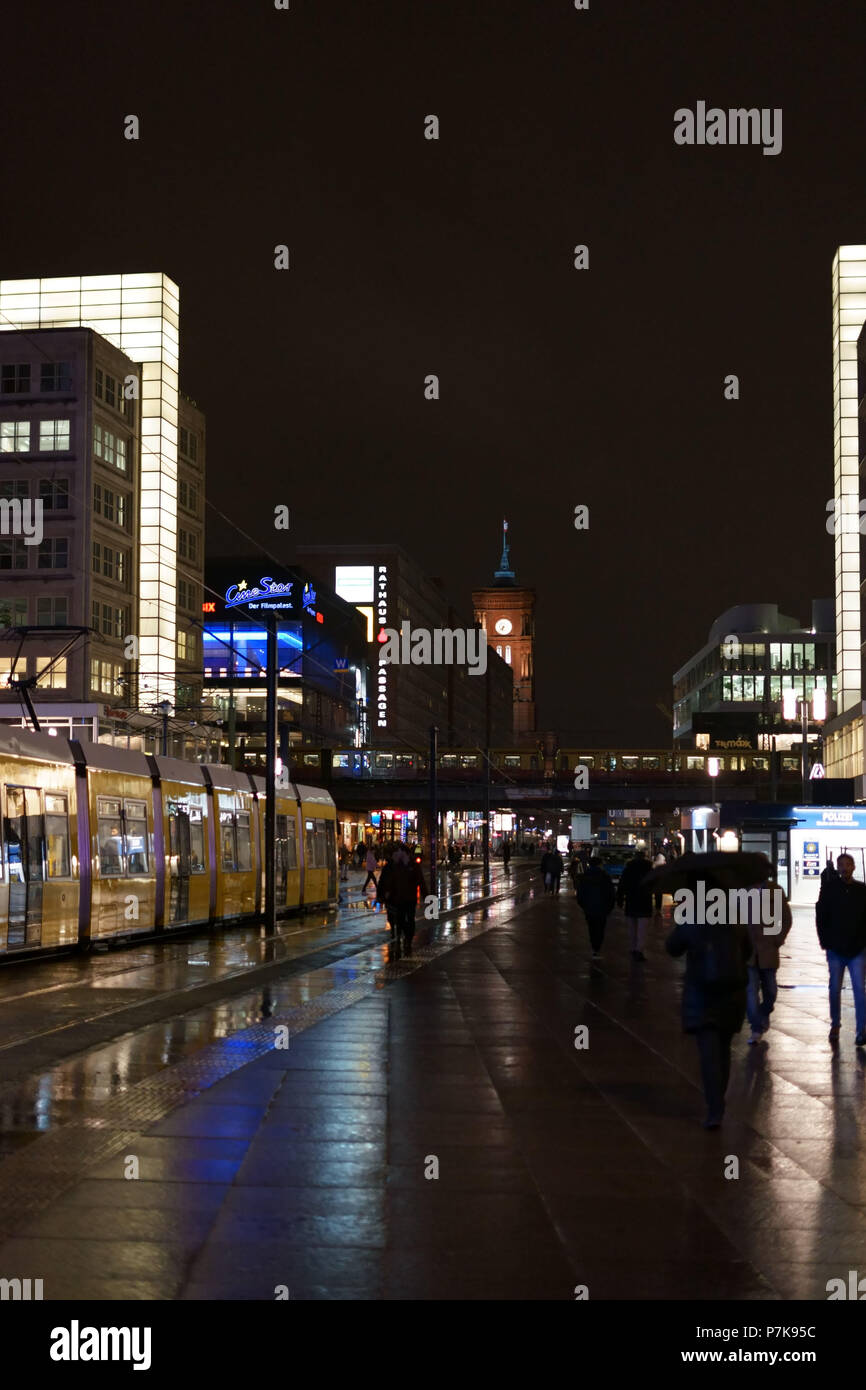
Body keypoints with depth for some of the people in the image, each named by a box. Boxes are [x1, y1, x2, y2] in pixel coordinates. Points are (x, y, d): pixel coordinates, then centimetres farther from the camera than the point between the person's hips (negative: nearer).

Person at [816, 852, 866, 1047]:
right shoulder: (829, 888, 2)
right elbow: (820, 916, 4)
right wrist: (825, 941, -2)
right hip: (835, 949, 1)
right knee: (835, 989, 8)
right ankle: (835, 1026, 20)